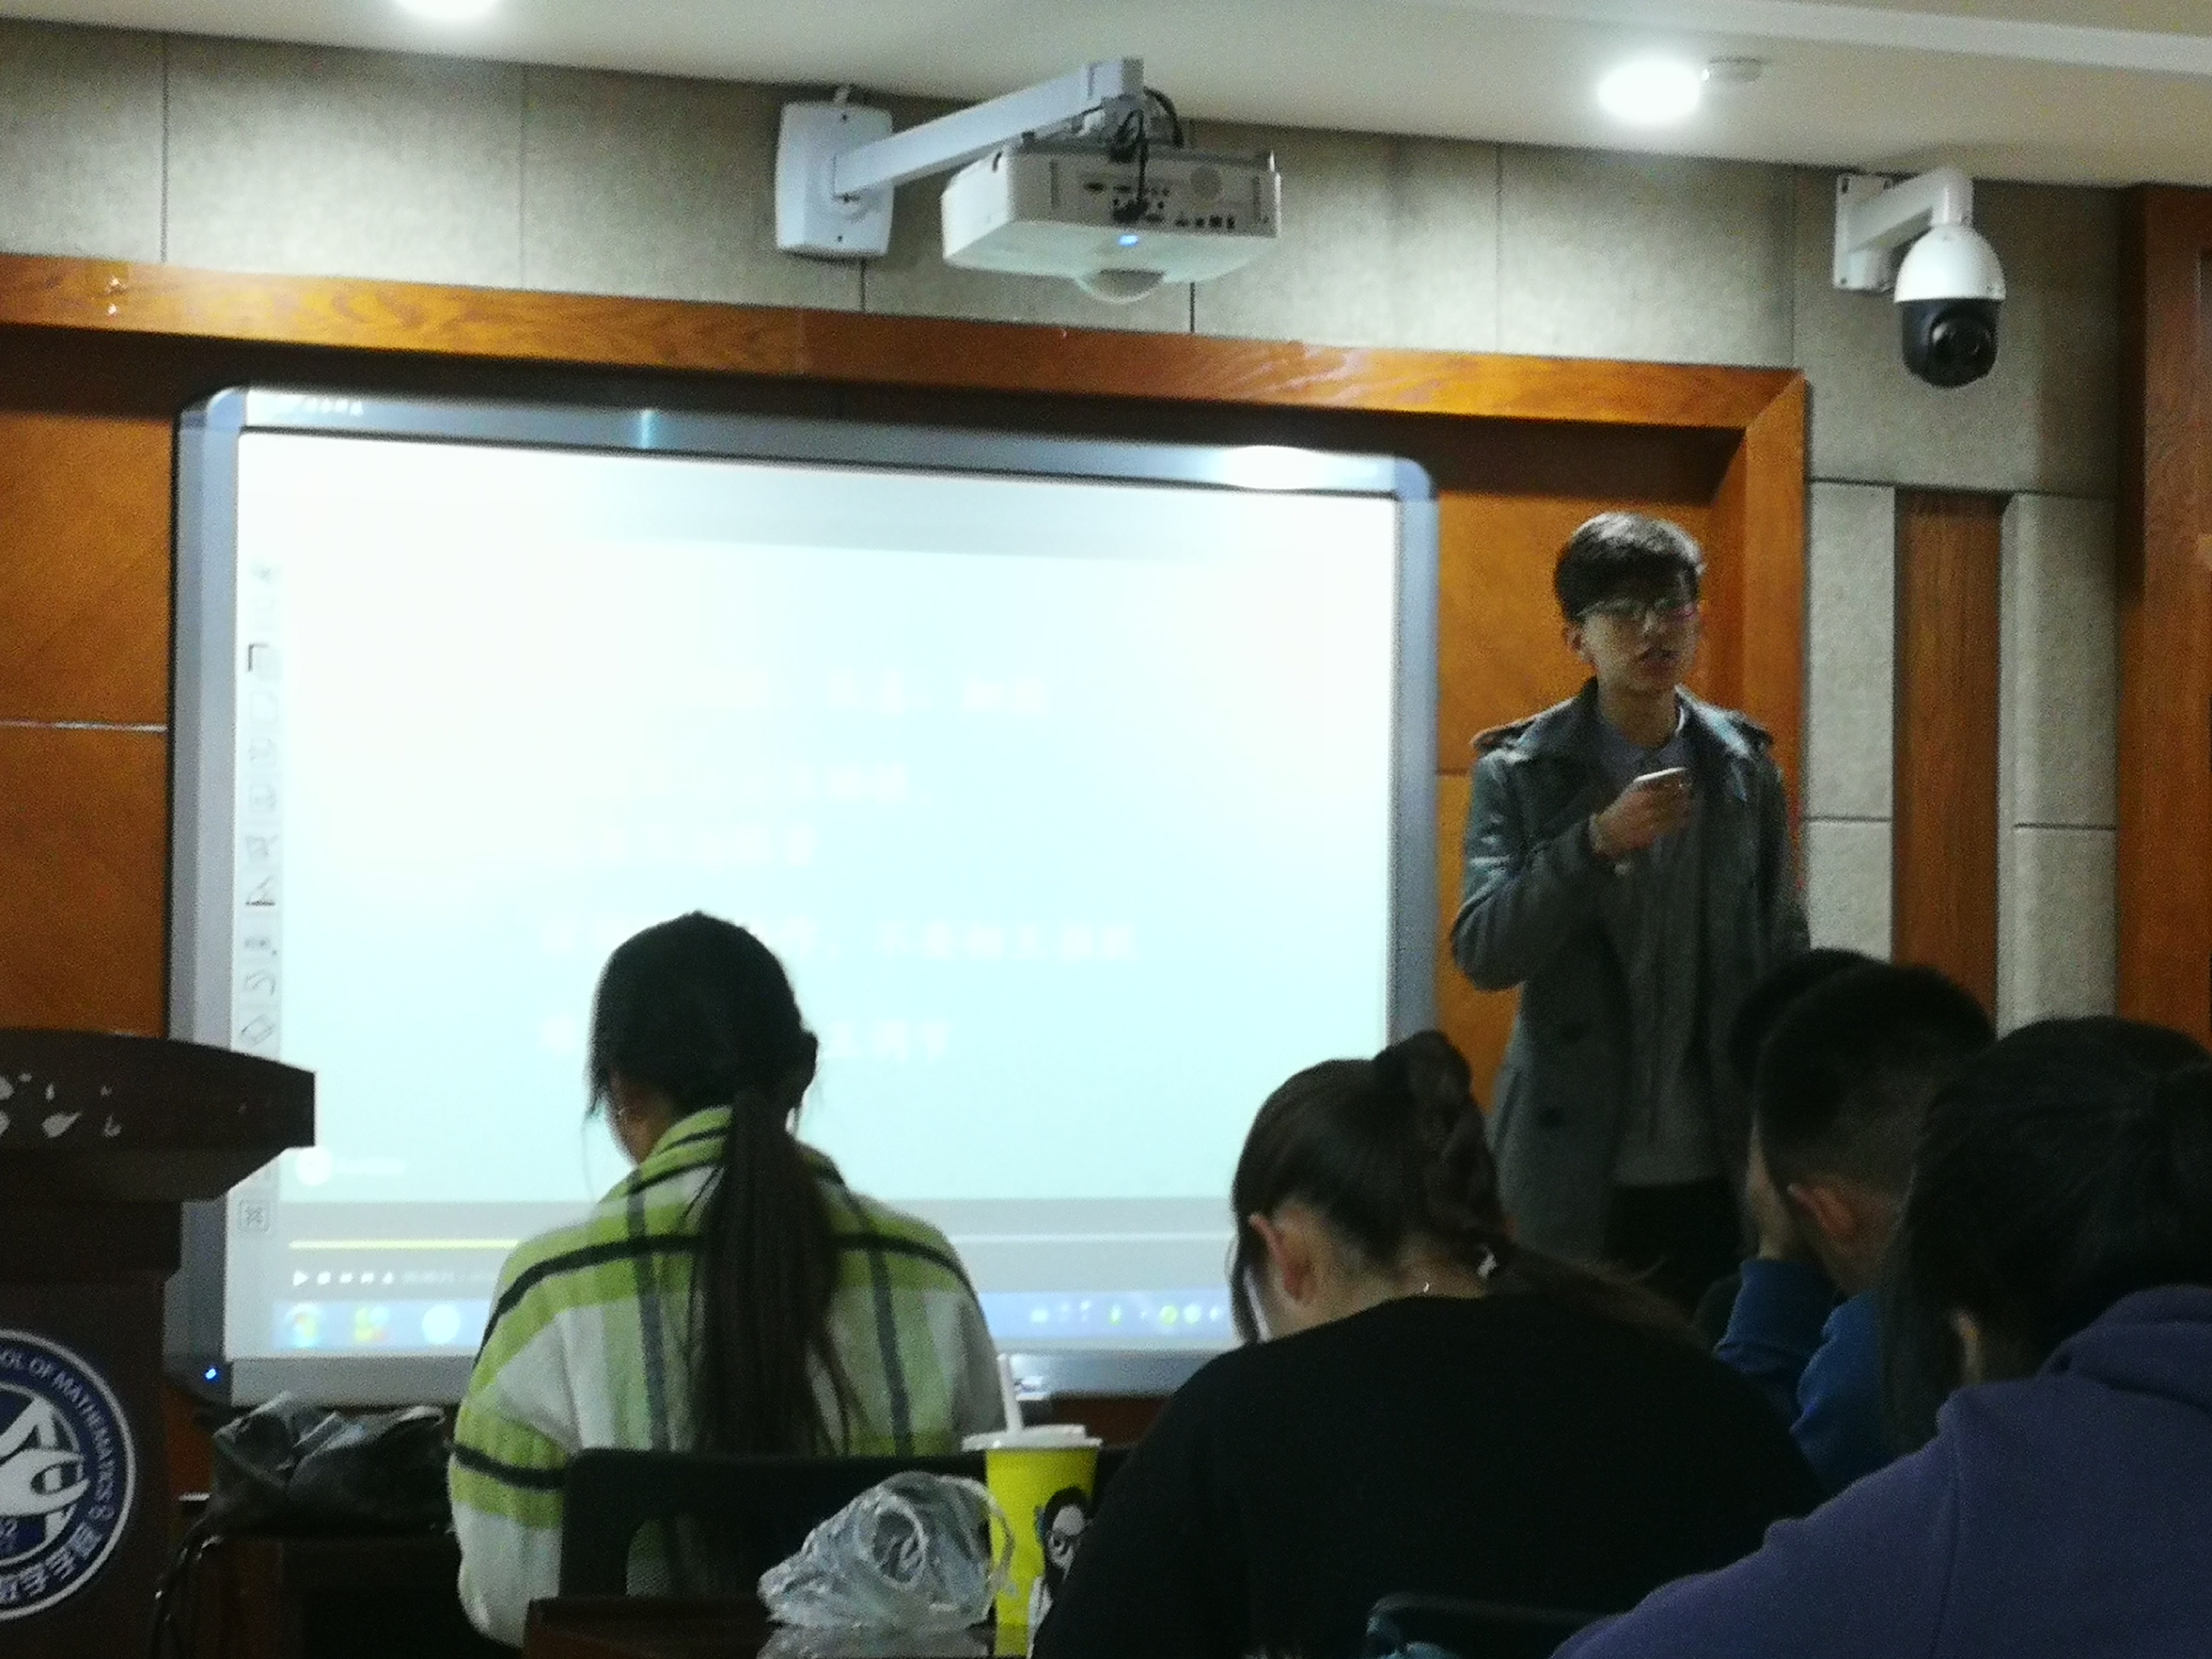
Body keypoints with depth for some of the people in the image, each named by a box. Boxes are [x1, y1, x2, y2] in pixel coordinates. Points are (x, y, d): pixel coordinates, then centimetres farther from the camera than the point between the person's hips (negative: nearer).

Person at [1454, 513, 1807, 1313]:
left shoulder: (1744, 766, 7)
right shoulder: (1521, 772, -1)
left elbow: (1784, 949, 10)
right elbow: (1482, 954, -9)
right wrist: (1599, 842, -21)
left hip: (1724, 1170, 2)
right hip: (1578, 1175, -2)